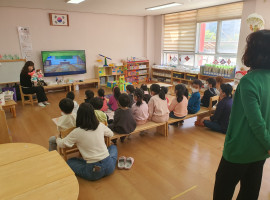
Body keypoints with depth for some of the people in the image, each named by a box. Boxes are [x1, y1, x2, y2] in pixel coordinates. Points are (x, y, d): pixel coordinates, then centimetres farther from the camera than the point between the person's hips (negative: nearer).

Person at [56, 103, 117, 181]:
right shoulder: (101, 126, -3)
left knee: (69, 162, 22)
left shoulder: (77, 132, -12)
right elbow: (111, 134, 17)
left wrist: (58, 138, 23)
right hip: (109, 167, 2)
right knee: (113, 147, 32)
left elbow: (61, 144, 1)